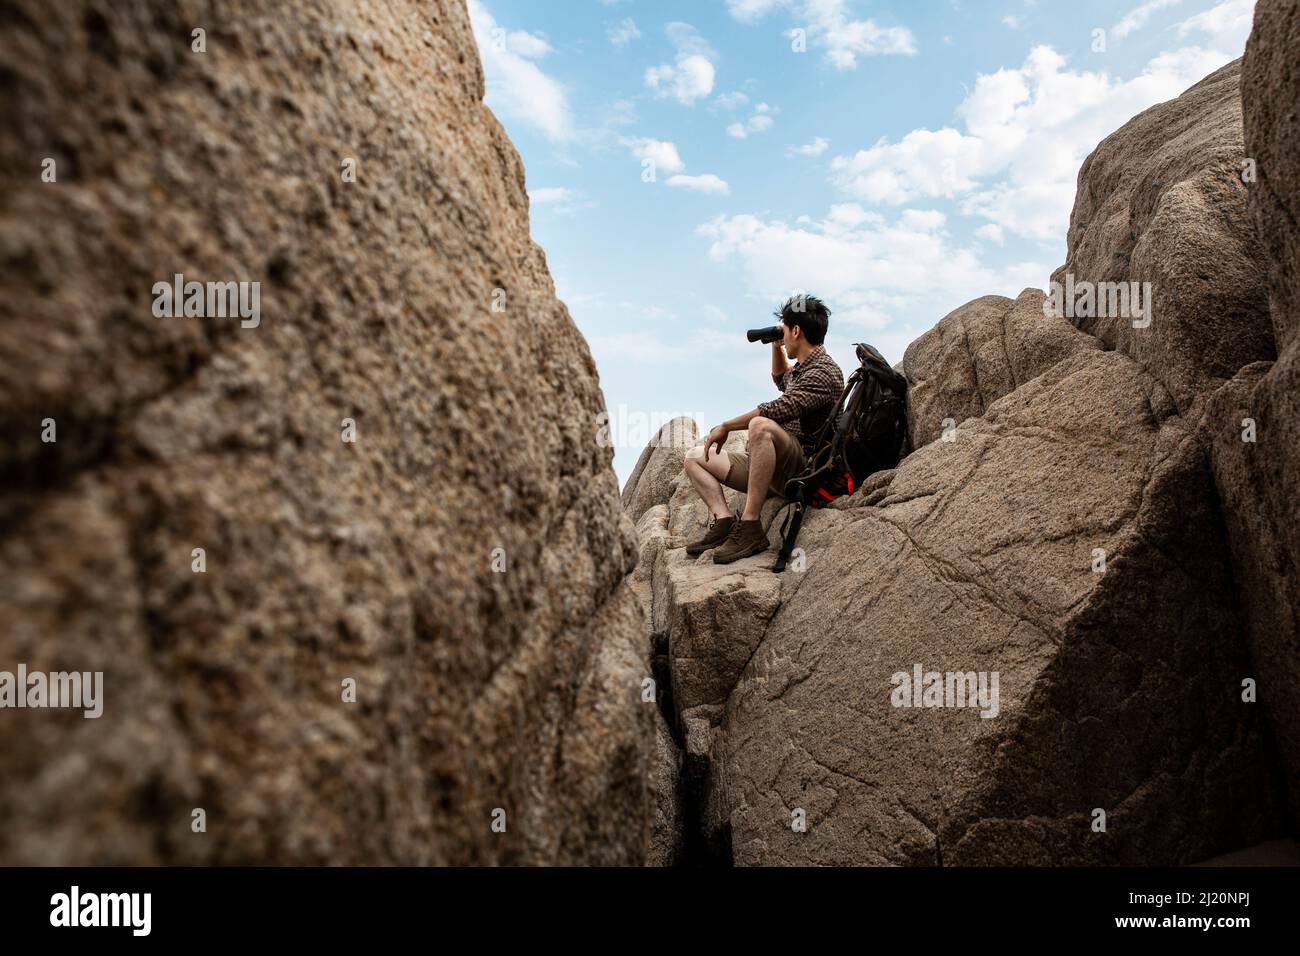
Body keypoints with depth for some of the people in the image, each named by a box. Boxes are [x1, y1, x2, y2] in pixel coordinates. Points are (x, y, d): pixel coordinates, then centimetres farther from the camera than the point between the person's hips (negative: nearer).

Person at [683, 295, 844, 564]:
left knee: (761, 425, -41)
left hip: (802, 468, -10)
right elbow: (782, 380, 44)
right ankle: (724, 520, -17)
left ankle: (750, 527, -38)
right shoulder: (803, 368, 19)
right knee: (695, 457, 9)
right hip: (775, 467, 10)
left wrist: (725, 426, -17)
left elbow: (778, 409, -26)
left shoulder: (824, 373, -13)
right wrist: (776, 347, 25)